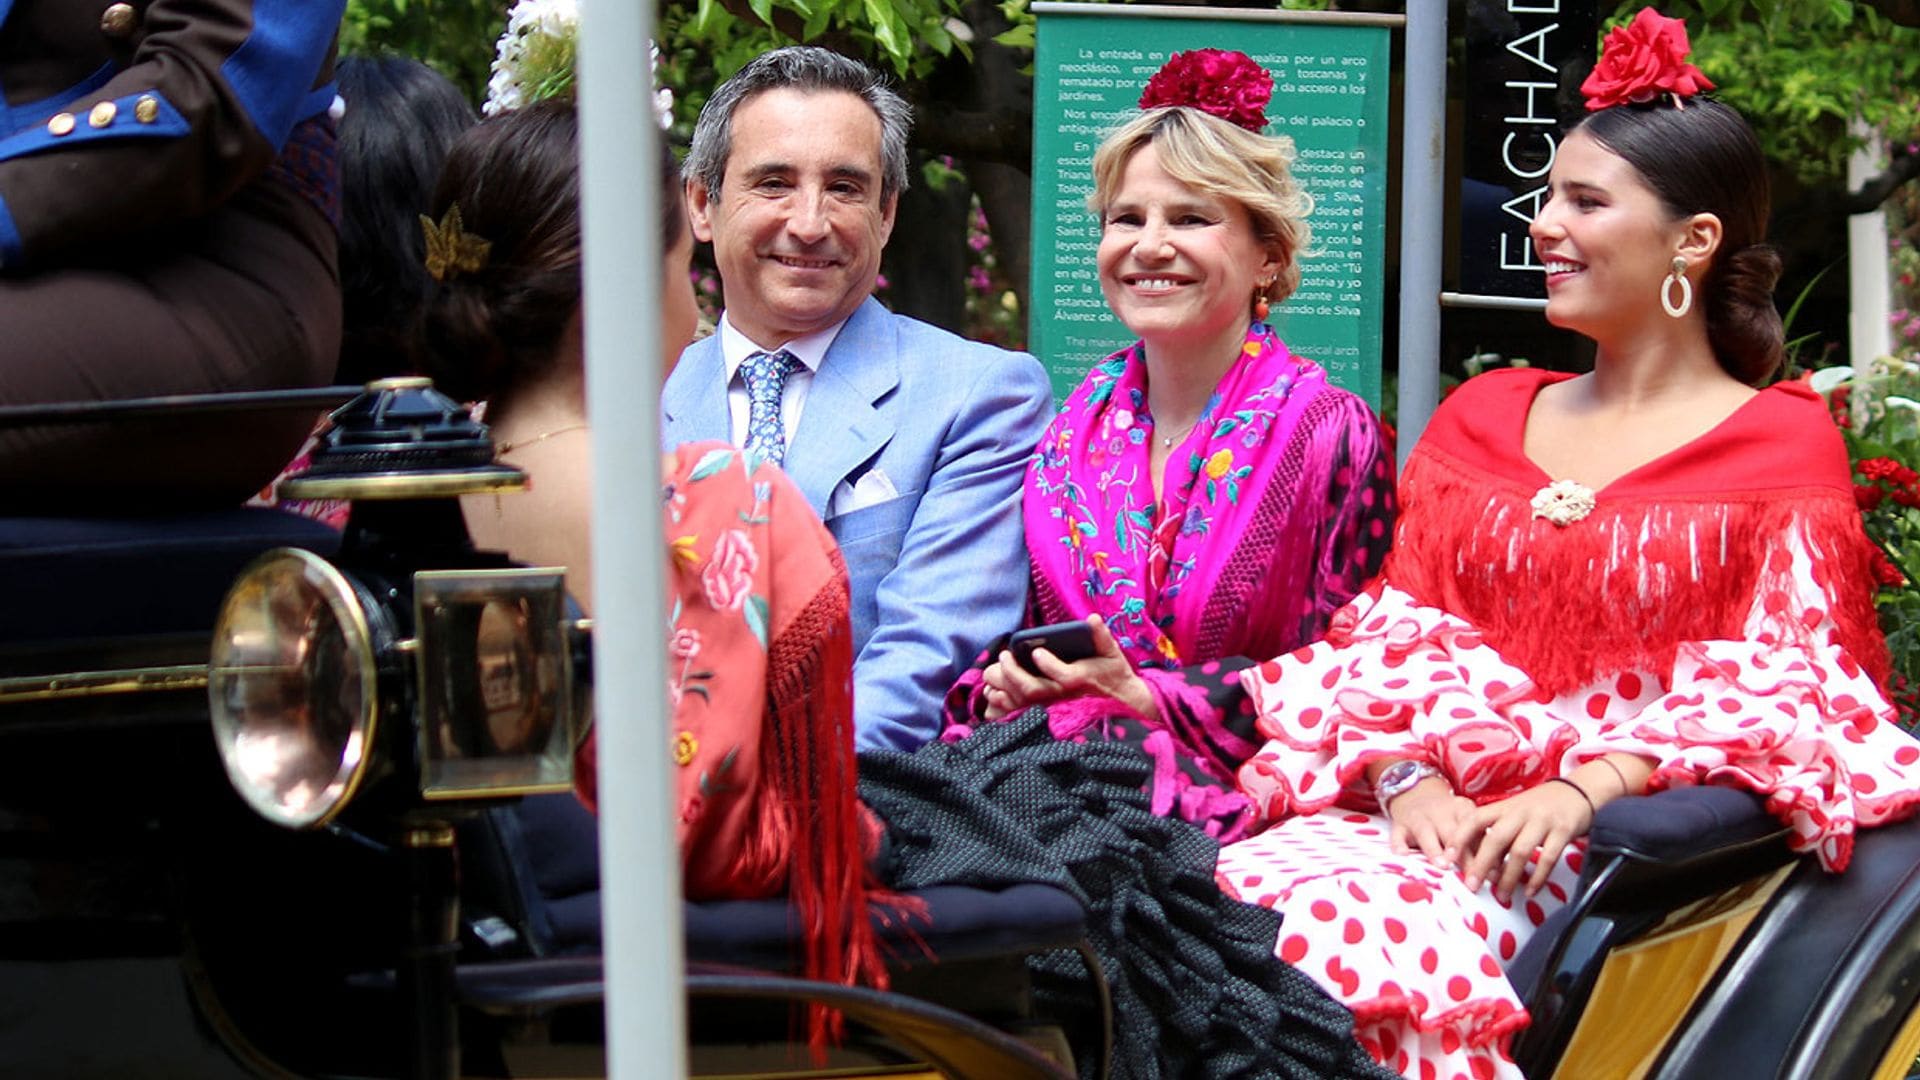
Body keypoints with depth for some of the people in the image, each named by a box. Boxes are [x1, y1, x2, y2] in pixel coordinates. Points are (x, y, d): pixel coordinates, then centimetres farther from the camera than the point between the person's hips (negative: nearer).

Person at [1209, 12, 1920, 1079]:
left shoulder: (1782, 441, 7)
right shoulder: (1482, 415, 21)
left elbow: (1774, 690, -3)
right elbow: (1396, 634, 12)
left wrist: (1581, 790, -18)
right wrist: (1407, 780, -9)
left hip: (1629, 828, -4)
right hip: (1438, 802, 4)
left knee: (1402, 927, -35)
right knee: (1249, 887, -29)